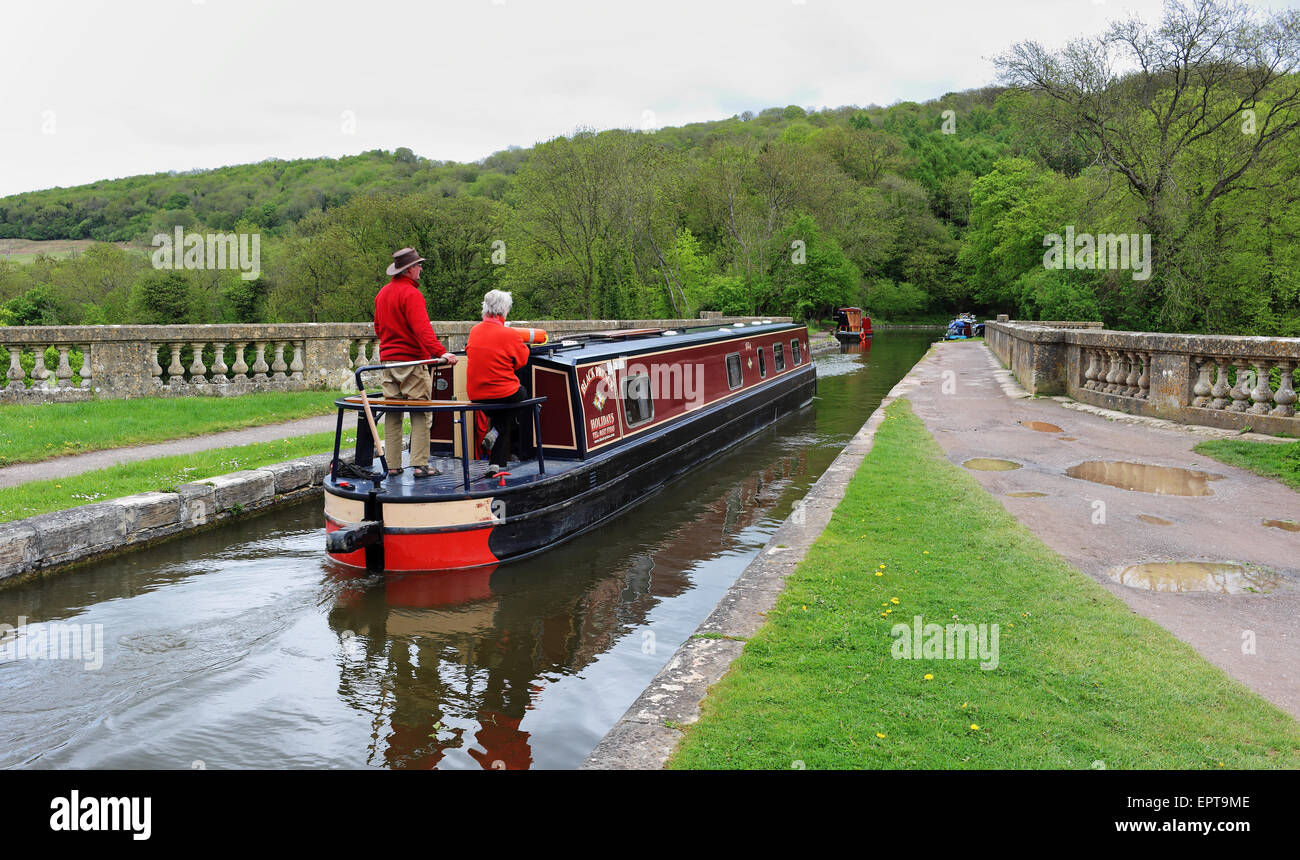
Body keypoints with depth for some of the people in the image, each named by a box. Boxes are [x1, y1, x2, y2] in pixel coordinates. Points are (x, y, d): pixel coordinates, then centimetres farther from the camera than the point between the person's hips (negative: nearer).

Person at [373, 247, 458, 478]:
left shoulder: (382, 293, 14)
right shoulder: (411, 294, -13)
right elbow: (422, 328, -26)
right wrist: (440, 352, -33)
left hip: (387, 361, 8)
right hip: (412, 361, -8)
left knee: (392, 414, 10)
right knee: (420, 414, -4)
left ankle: (393, 465, 11)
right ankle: (419, 465, -7)